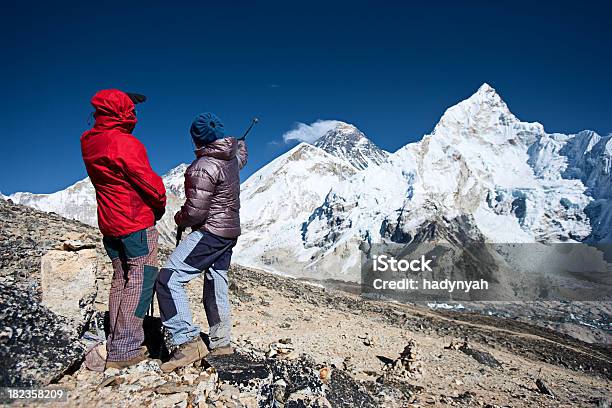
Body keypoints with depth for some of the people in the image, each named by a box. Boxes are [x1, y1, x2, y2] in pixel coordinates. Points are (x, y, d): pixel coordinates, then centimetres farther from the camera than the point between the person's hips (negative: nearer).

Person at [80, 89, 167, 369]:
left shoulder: (89, 143, 8)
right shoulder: (125, 143, -18)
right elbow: (149, 182, -17)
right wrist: (160, 204, 1)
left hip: (109, 223, 8)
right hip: (137, 222, -8)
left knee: (121, 278, 15)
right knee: (141, 278, -3)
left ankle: (116, 344, 21)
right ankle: (123, 350, -3)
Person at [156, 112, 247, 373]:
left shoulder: (203, 167, -20)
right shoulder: (233, 158, 4)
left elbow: (195, 212, -21)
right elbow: (241, 150, 31)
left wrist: (180, 219, 0)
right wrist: (239, 143, 53)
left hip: (210, 232, -9)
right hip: (230, 231, 9)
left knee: (169, 279, -12)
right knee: (216, 287, 17)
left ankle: (188, 341, -16)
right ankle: (221, 342, 27)